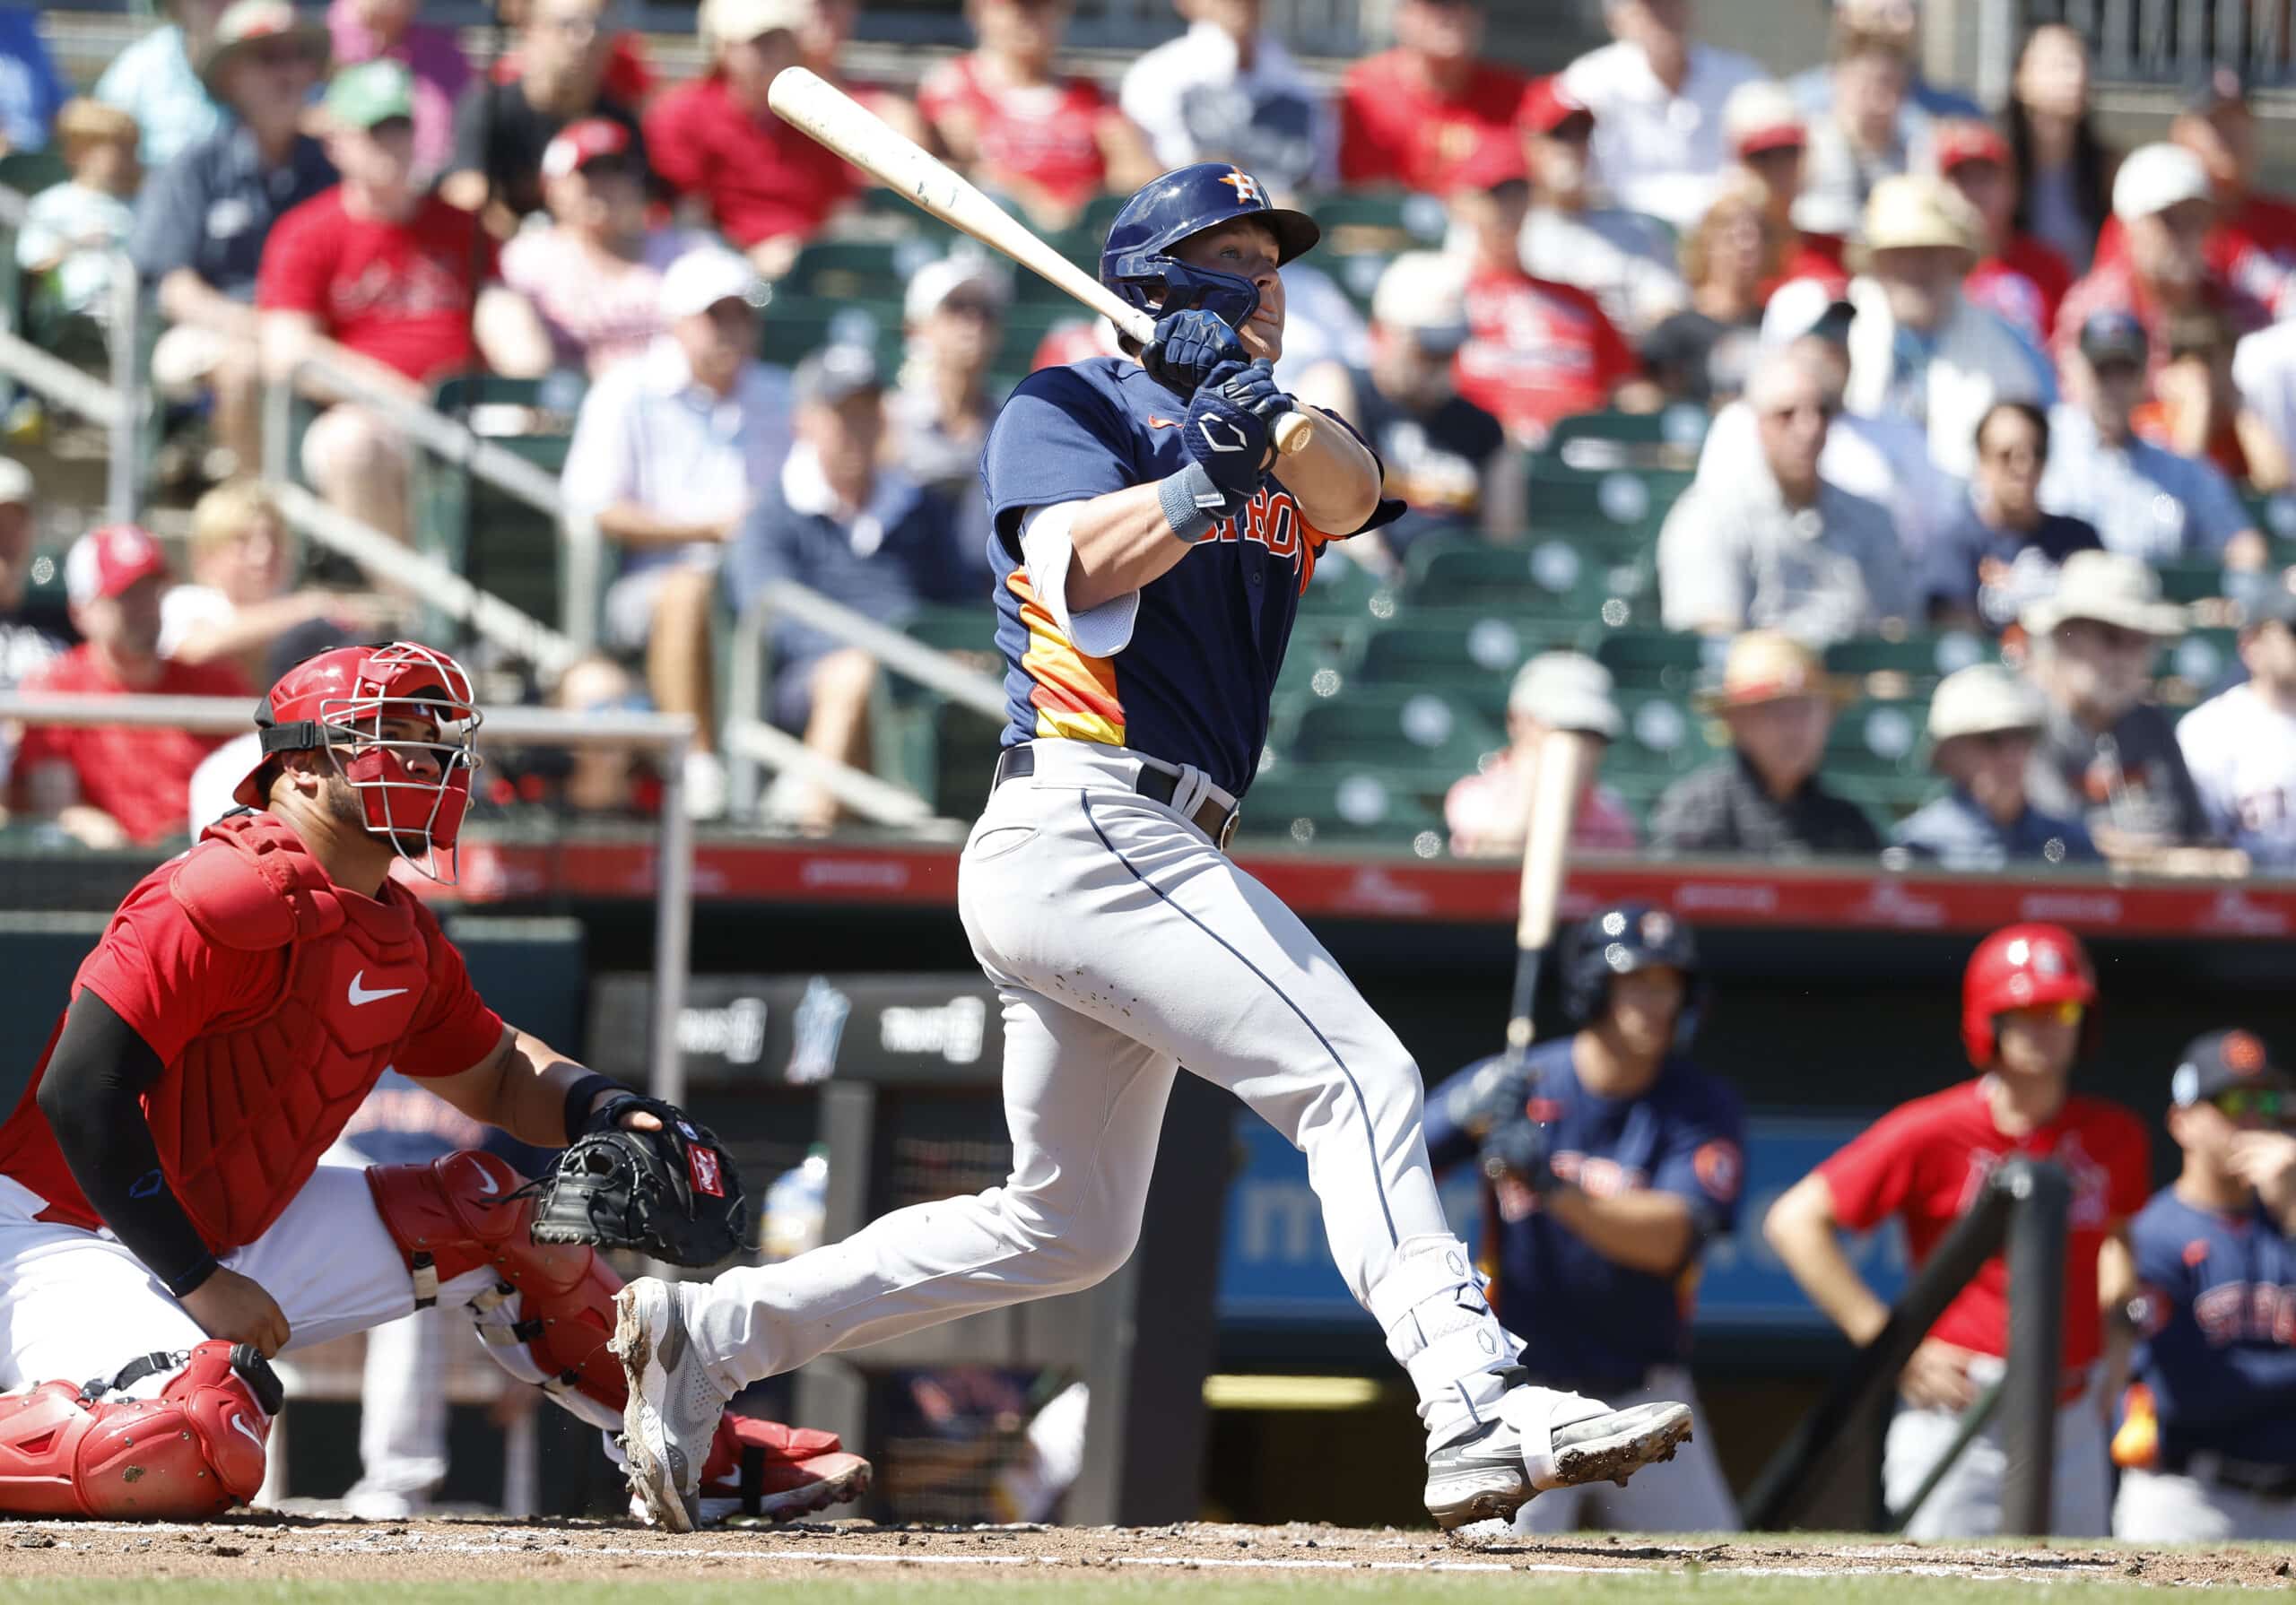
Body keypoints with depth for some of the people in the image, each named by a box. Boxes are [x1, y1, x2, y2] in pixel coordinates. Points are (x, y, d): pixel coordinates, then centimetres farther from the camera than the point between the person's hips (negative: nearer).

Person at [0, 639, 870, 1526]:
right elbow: (82, 1092, -25)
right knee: (196, 1455, -37)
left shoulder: (400, 937, 7)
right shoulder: (233, 895, -21)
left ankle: (714, 1453, 25)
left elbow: (496, 1074, 25)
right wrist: (199, 1283, -23)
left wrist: (605, 1110, 2)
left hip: (233, 1235, 9)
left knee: (490, 1217, 12)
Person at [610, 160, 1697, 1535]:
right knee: (1357, 1076, -20)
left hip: (1138, 856, 9)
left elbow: (1352, 495, -2)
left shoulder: (1293, 456, 22)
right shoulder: (1070, 409, 3)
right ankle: (1478, 1412, -31)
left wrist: (1273, 418, -20)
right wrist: (1208, 474, -28)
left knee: (1069, 1227, 16)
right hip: (1081, 826, -9)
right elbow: (1084, 573, -15)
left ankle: (710, 1333, 18)